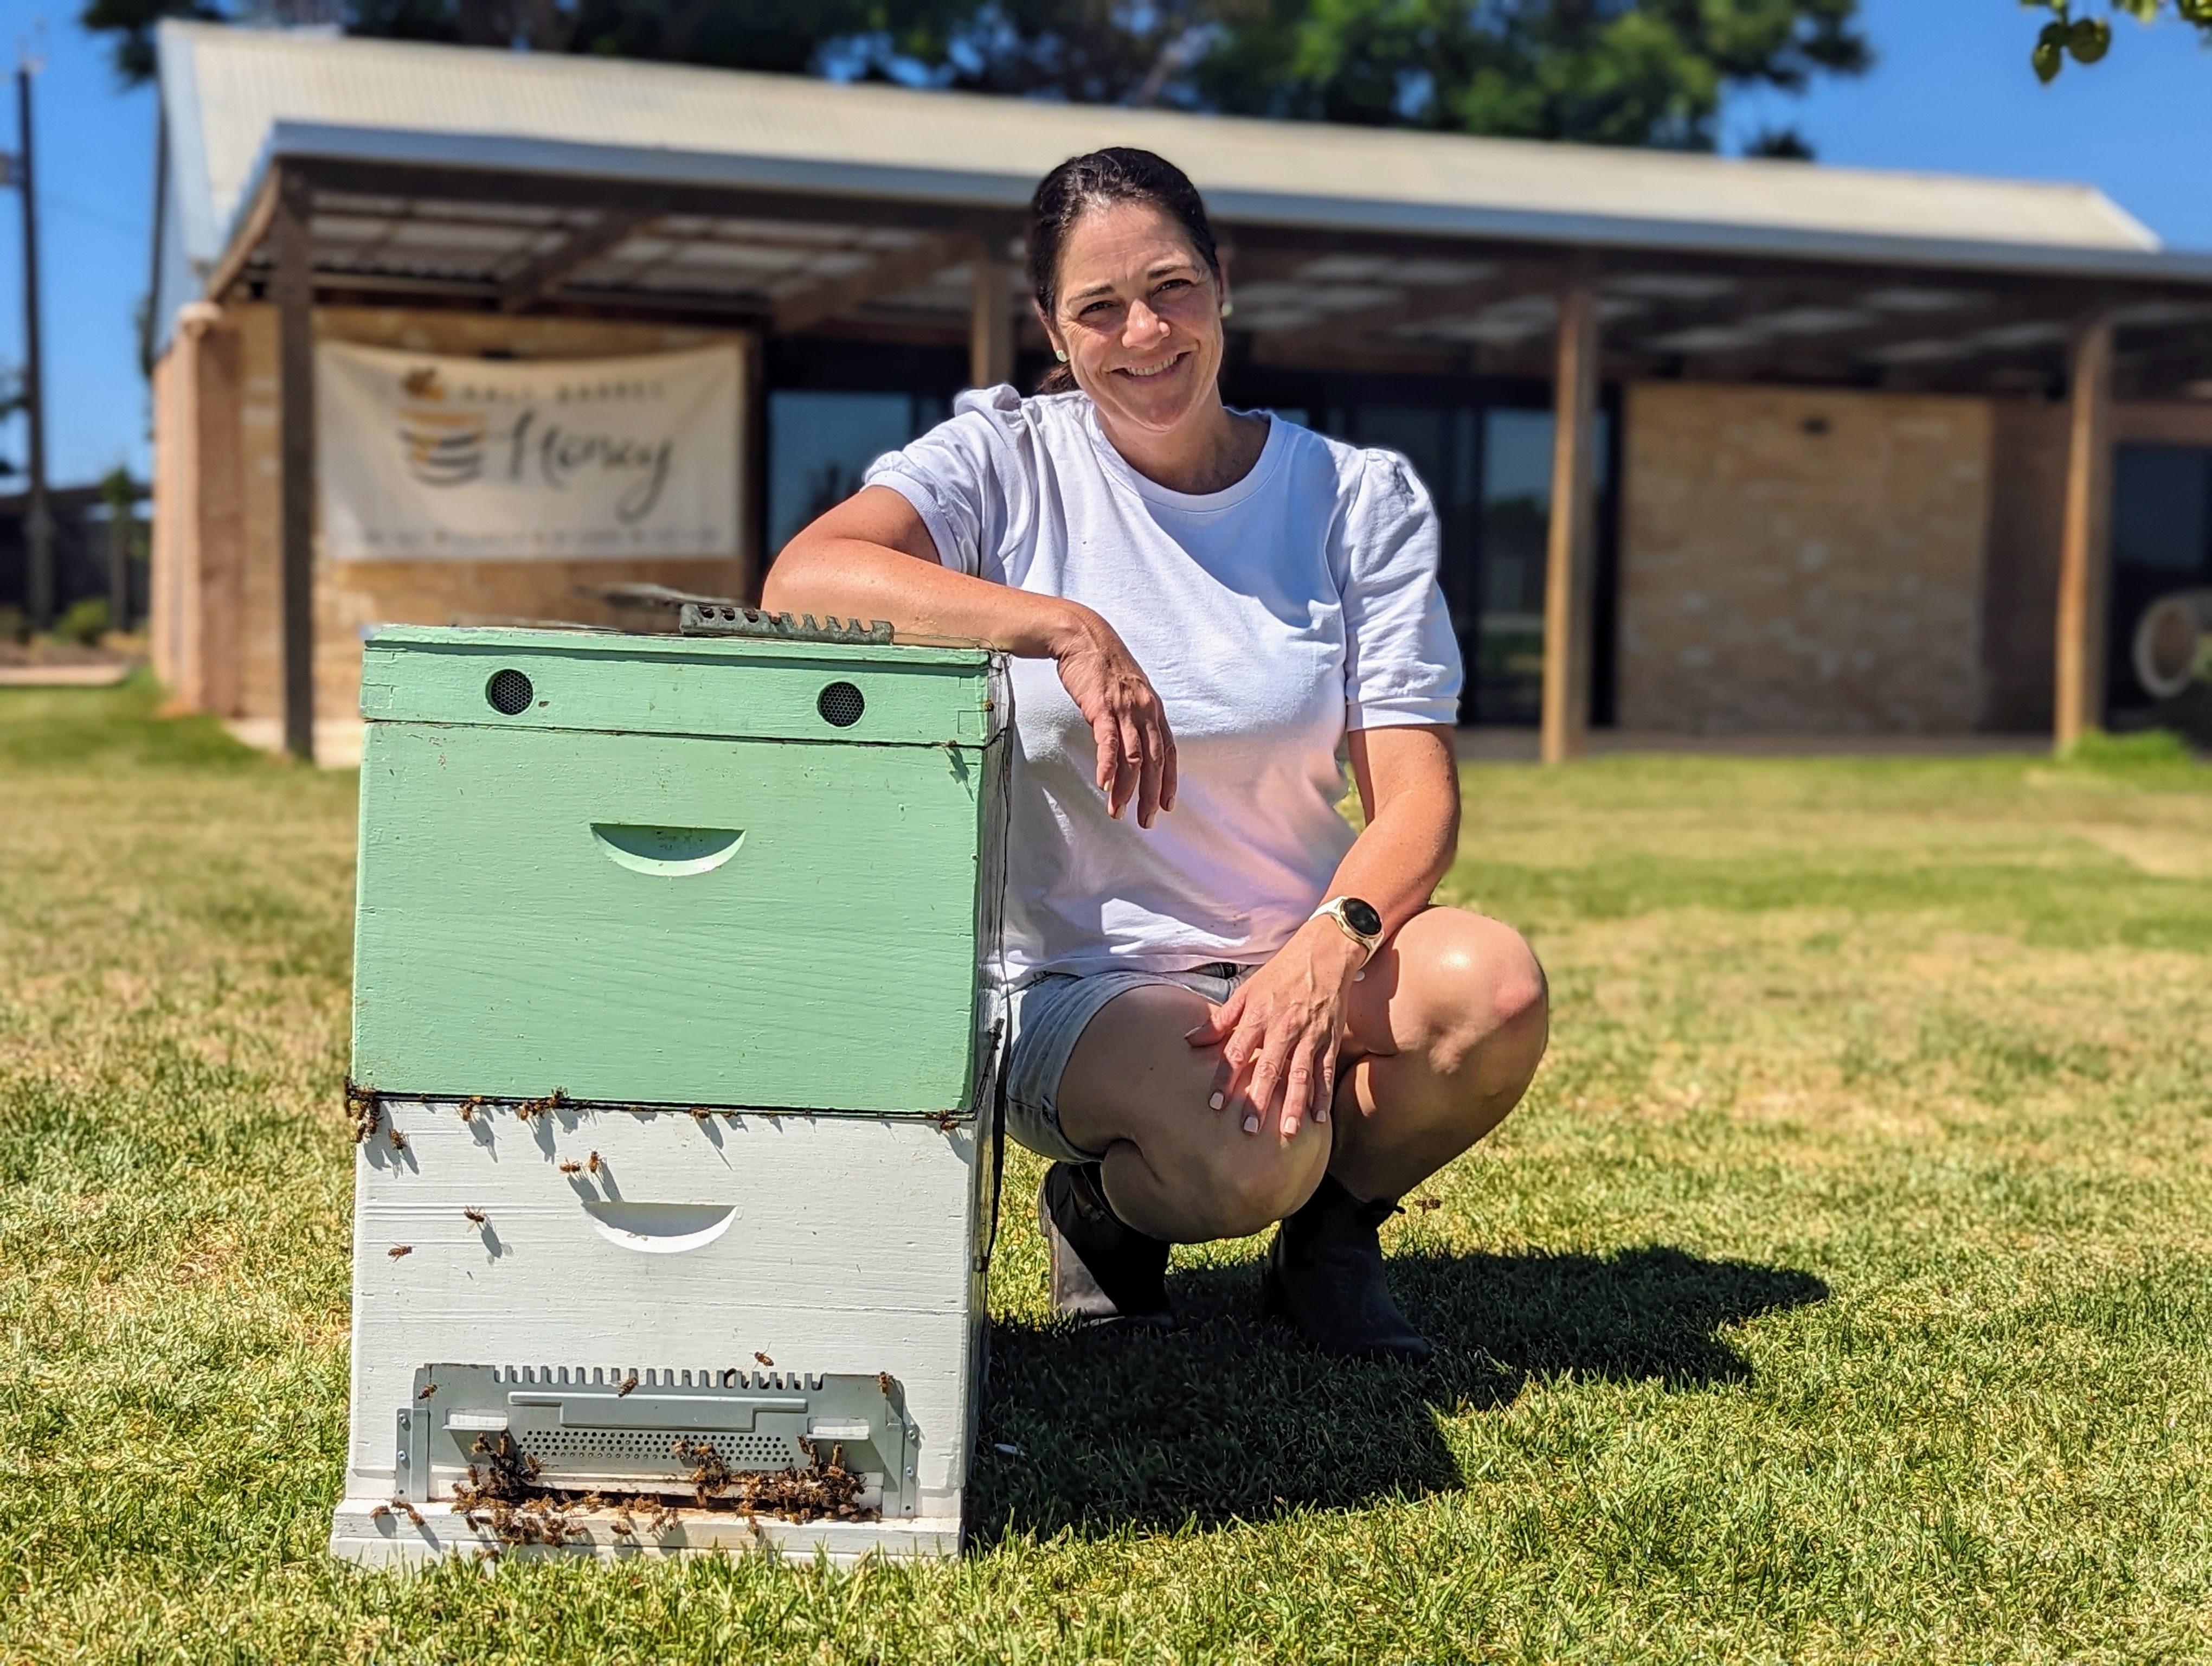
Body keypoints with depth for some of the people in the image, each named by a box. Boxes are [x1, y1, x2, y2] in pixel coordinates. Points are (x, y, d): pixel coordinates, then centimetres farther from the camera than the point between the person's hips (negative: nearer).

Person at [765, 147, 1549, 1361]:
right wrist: (1068, 628, -33)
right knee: (1246, 1156, -34)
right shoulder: (1008, 462, -3)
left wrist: (1332, 947, -27)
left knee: (1495, 984, -29)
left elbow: (1416, 793, -6)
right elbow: (802, 580, -23)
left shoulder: (1360, 497, 2)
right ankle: (1100, 1207, 5)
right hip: (1074, 984, -3)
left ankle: (1329, 1231, 3)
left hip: (1297, 960, 3)